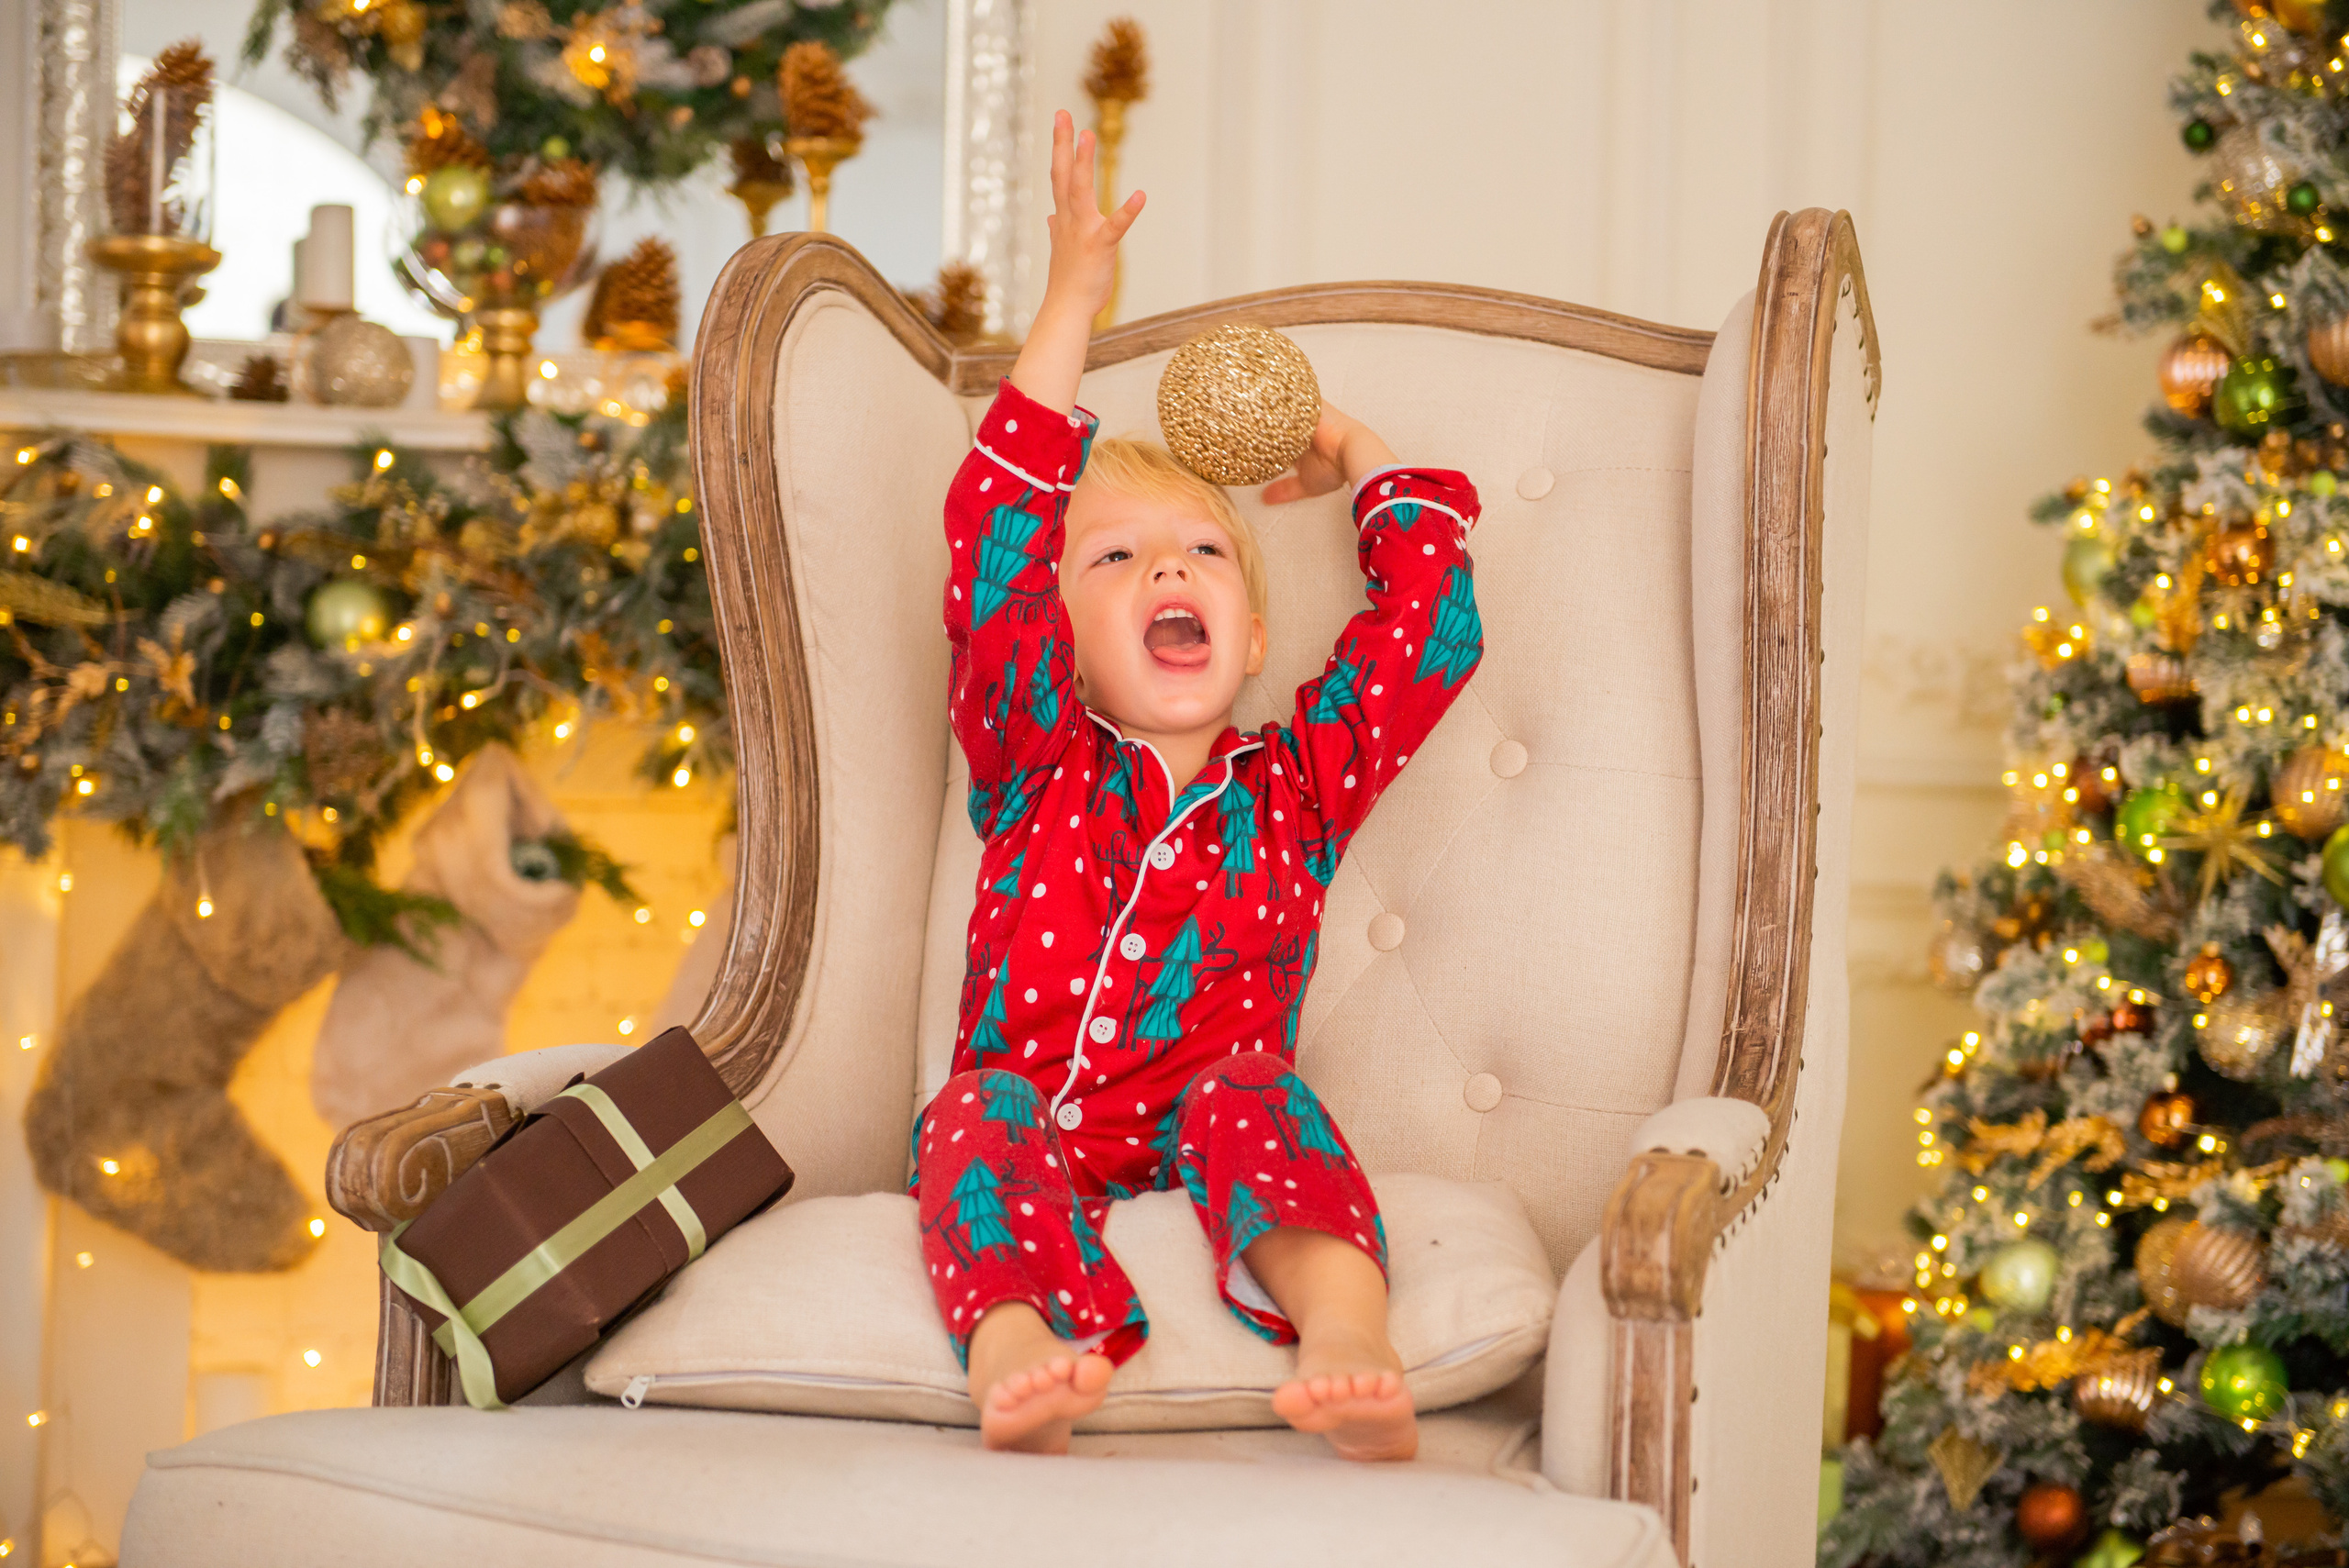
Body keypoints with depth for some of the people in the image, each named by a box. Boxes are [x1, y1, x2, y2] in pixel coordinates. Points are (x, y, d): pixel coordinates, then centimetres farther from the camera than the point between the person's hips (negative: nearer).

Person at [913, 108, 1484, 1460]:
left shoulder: (1295, 788, 20)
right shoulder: (1037, 764, 17)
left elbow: (1429, 617, 23)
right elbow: (995, 535, 7)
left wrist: (1351, 447, 40)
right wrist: (1073, 302, 7)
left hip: (1205, 1143, 0)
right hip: (1036, 1124, 0)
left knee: (1255, 1095, -31)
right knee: (982, 1112, -31)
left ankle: (1344, 1344, -60)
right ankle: (1016, 1363, -60)